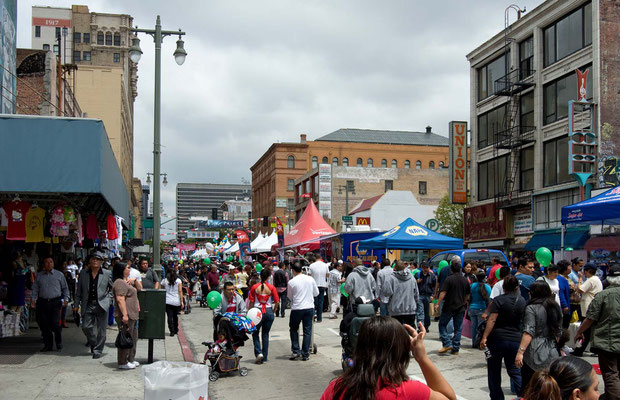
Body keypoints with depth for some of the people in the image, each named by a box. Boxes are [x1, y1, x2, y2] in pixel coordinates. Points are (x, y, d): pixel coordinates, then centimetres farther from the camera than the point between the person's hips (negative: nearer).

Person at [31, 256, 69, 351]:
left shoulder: (59, 274, 7)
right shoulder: (39, 275, 13)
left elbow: (65, 288, 11)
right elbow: (35, 289, 14)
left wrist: (66, 299, 2)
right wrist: (33, 299, 2)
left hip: (55, 302, -3)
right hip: (42, 302, 3)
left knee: (55, 323, -11)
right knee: (44, 325, 2)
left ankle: (59, 343, 7)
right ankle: (48, 345, 13)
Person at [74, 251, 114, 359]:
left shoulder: (107, 274, 2)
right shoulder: (83, 273, 8)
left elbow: (113, 288, 12)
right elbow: (79, 290, 12)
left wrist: (108, 299, -1)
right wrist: (76, 304, 8)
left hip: (101, 305, -2)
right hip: (88, 305, 2)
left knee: (101, 330, 0)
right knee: (86, 327, -1)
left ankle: (98, 351, 10)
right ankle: (93, 344, 24)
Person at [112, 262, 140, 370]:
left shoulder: (126, 282, 19)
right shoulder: (120, 283, -14)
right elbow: (120, 299, -23)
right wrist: (125, 314, -26)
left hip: (132, 316, 11)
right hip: (126, 316, -11)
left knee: (133, 338, 16)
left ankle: (131, 359, 26)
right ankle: (122, 363, 1)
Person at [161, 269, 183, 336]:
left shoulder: (164, 281, 2)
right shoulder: (178, 281, -1)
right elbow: (180, 292, -5)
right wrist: (182, 302, -4)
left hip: (167, 301, -1)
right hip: (176, 302, 1)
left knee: (169, 316, -1)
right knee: (175, 316, 17)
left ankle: (172, 331, -7)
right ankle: (176, 330, 28)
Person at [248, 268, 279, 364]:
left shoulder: (254, 287, -5)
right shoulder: (271, 288, -4)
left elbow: (251, 302, -3)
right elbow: (276, 302, -2)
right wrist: (274, 310, 14)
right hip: (269, 311, 1)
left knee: (255, 333, 15)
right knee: (265, 334, 12)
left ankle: (259, 352, -4)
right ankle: (264, 358, 15)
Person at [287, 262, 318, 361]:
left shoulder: (291, 282, -9)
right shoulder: (310, 279, 0)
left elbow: (289, 296, 4)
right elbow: (316, 293, 10)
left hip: (297, 308, -2)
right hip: (309, 307, 3)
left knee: (293, 329, 16)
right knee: (307, 331, 7)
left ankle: (295, 351, 8)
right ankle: (305, 354, 8)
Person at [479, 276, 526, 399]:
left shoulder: (498, 300, -7)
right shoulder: (522, 301, 4)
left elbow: (492, 320, -16)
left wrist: (484, 337, -17)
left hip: (497, 339, -4)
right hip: (515, 340, 4)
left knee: (494, 371, 8)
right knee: (514, 370, 15)